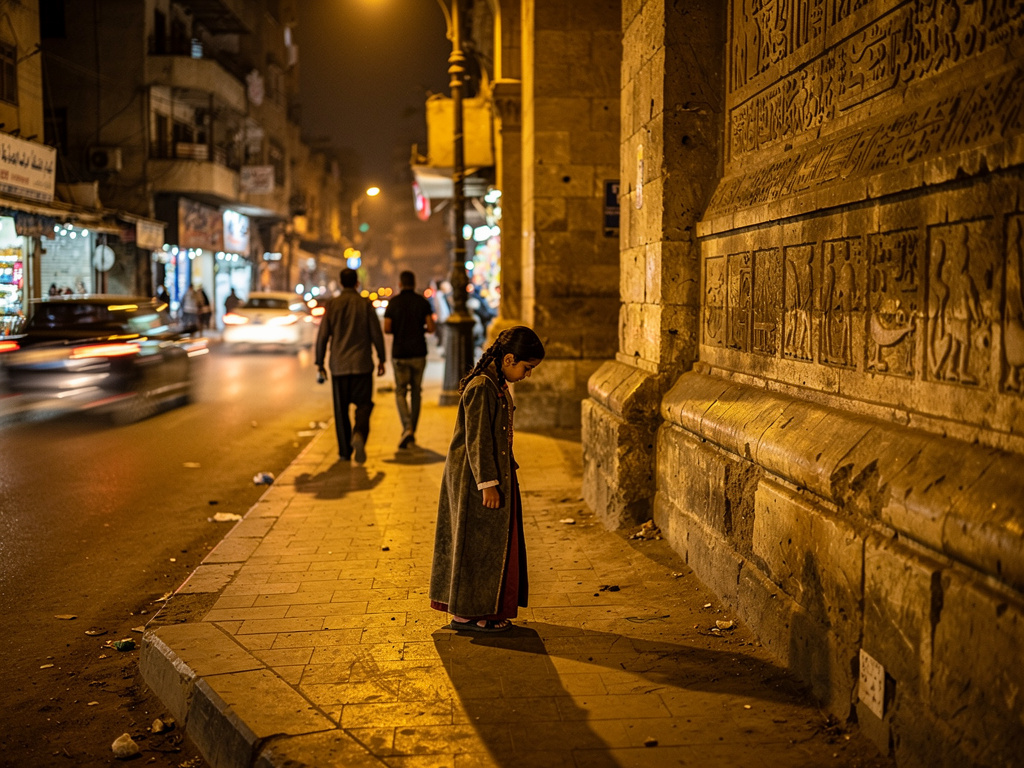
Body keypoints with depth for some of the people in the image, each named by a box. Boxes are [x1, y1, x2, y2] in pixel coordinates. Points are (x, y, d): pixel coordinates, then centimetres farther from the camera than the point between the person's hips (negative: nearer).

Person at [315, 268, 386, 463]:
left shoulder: (332, 305, 1)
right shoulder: (366, 304, -2)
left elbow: (322, 335, 0)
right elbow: (376, 334, -1)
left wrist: (319, 363, 8)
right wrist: (381, 359, 10)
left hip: (339, 364, 1)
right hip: (362, 363, -1)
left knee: (341, 409, 10)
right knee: (363, 405, 4)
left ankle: (345, 450, 13)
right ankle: (359, 434, -24)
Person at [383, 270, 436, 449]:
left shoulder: (393, 303, -2)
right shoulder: (422, 302, 0)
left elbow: (386, 329, -7)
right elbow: (431, 328, -6)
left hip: (399, 353, -1)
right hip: (418, 352, 1)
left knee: (401, 392, 6)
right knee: (416, 392, 12)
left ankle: (407, 428, -16)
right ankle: (412, 434, 15)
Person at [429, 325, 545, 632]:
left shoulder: (498, 385, 11)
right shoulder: (482, 388, -20)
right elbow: (477, 440, -22)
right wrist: (488, 484, -21)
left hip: (497, 475, 10)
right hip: (476, 480, -10)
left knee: (494, 545, 15)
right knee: (477, 546, -1)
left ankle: (485, 609, 25)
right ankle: (466, 614, 9)